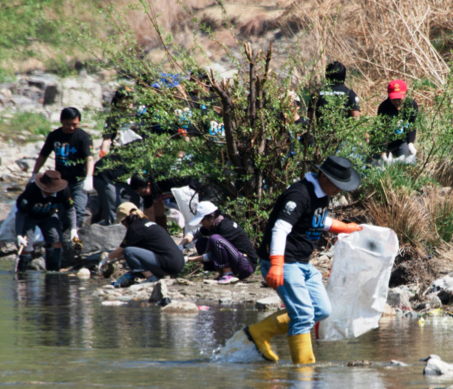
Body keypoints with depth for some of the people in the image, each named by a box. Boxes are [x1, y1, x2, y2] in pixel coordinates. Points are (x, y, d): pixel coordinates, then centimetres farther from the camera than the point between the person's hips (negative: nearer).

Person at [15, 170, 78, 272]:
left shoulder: (63, 191, -30)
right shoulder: (31, 191, -39)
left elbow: (70, 209, -11)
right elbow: (20, 214, -29)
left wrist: (73, 229, -17)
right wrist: (19, 235, -33)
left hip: (49, 217, 3)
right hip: (29, 217, -3)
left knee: (57, 242, -14)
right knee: (26, 248, -11)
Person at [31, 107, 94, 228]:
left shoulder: (83, 137, -14)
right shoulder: (54, 136, 0)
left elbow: (89, 158, -27)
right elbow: (43, 156, 12)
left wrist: (89, 177, -43)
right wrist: (34, 174, 11)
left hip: (78, 181, -4)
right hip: (60, 180, 4)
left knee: (77, 211, -16)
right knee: (61, 212, 6)